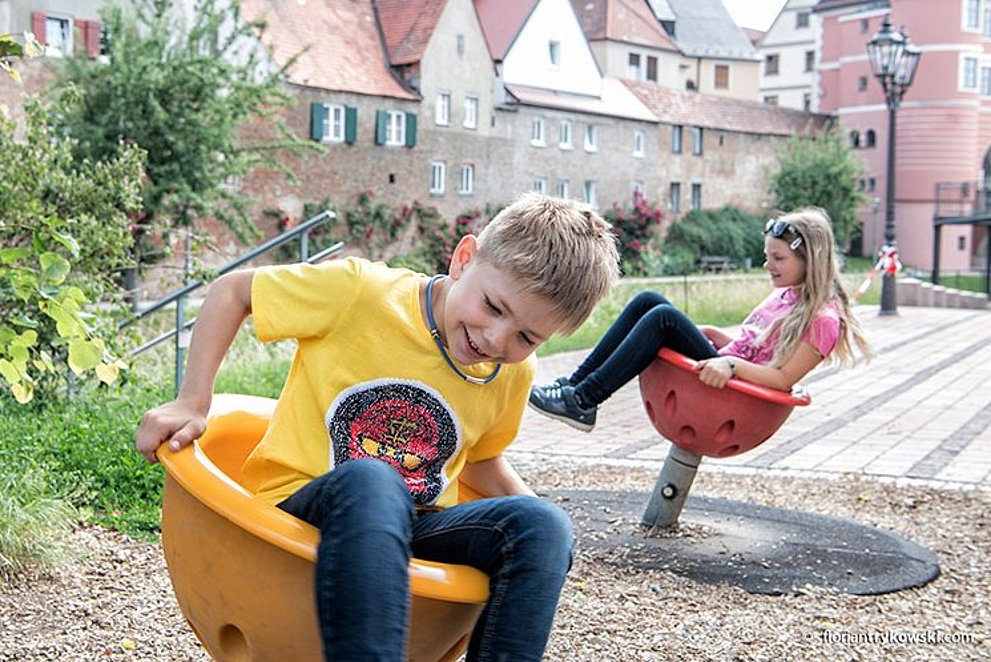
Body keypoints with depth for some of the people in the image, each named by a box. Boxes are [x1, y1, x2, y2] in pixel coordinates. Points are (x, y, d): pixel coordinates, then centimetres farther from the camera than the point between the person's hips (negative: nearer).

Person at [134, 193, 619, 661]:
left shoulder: (513, 375, 3)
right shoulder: (361, 291, -12)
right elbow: (233, 291, -1)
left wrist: (538, 528, 8)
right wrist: (192, 403, -8)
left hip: (412, 528, 5)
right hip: (301, 506, -4)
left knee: (542, 525, -23)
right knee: (369, 480, -40)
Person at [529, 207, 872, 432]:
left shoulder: (822, 318, -9)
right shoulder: (786, 295, 18)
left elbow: (783, 379, -16)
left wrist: (731, 364, -28)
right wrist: (714, 335, 8)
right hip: (722, 370, 9)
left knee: (664, 318, -25)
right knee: (649, 301, -5)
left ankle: (582, 402, -23)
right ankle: (575, 383, -10)